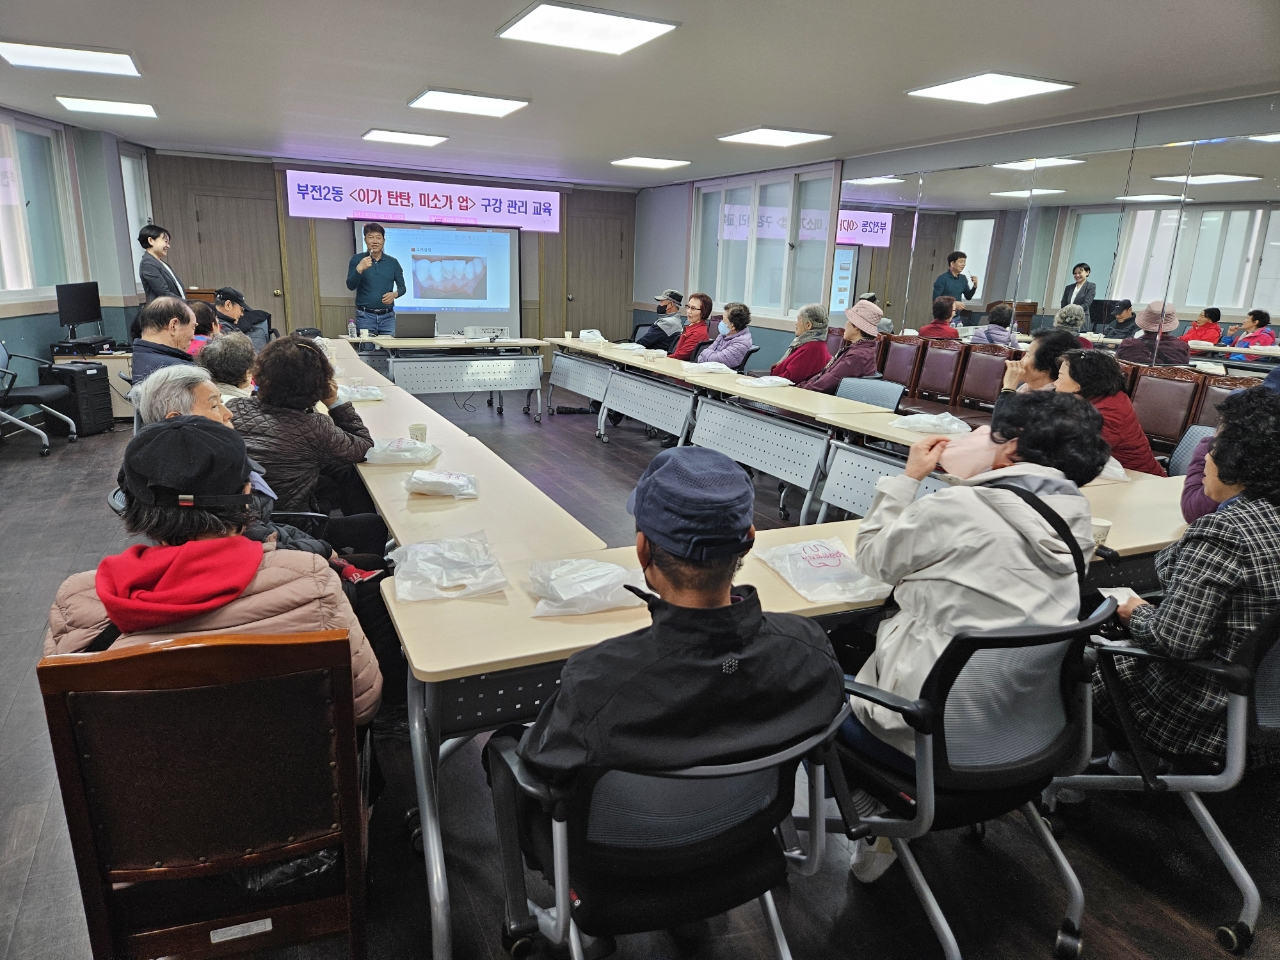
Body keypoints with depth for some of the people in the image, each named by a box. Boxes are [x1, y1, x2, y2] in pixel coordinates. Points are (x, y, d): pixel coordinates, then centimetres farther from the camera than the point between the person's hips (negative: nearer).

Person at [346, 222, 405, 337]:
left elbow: (402, 287, 11)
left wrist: (394, 294, -11)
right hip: (365, 316, -2)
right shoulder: (357, 259, 2)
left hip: (388, 316, 2)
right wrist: (359, 269, -21)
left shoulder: (393, 262, 7)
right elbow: (350, 286, -5)